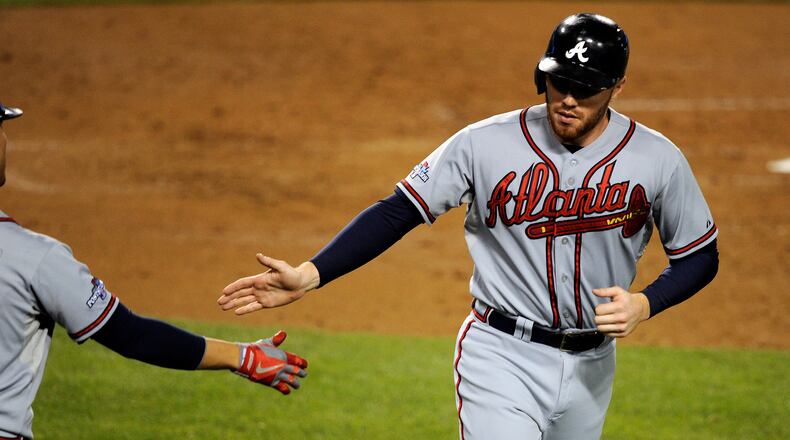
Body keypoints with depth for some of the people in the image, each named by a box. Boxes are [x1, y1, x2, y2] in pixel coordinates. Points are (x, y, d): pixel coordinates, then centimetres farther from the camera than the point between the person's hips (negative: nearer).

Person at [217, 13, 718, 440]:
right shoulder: (485, 144, -10)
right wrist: (309, 276, -20)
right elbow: (397, 212, -8)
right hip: (502, 358, -3)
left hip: (592, 365, 3)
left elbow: (700, 256, 5)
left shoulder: (658, 159, -6)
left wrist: (644, 304, -15)